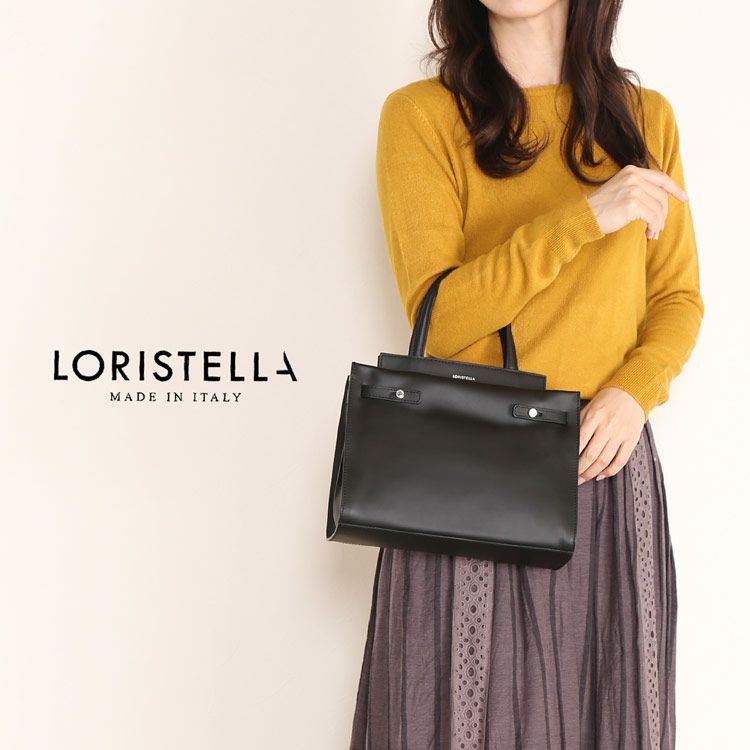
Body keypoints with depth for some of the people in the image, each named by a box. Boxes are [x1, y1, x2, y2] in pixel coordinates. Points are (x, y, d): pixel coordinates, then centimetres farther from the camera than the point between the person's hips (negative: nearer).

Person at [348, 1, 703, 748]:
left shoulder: (645, 118, 9)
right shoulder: (421, 115, -4)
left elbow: (679, 297, 10)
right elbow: (439, 315, -12)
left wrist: (635, 390, -9)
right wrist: (586, 216, -18)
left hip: (605, 458, 4)